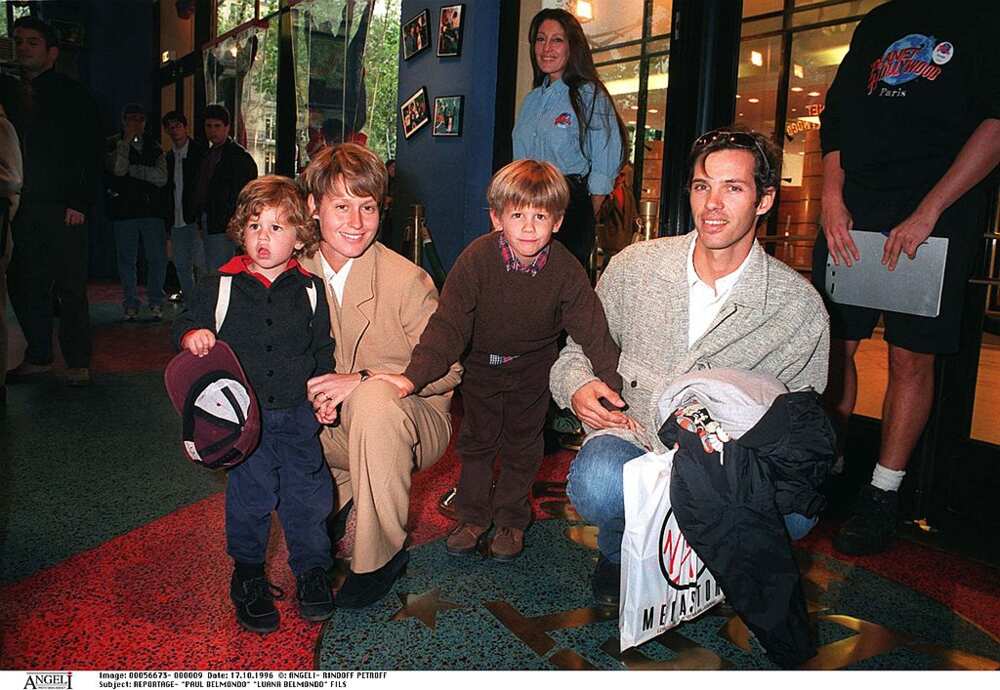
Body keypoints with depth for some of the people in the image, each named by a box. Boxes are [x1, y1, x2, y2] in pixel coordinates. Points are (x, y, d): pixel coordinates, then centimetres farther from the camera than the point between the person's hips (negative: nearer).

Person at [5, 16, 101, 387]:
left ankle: (78, 363, 4)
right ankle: (38, 357, 18)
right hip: (22, 210, 5)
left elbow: (92, 154, -5)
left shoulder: (72, 94, 1)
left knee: (70, 288, -3)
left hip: (63, 210, -5)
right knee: (25, 286, 7)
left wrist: (80, 204, -12)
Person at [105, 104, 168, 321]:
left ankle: (156, 303, 13)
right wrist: (126, 140, -9)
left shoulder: (154, 146, 13)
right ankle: (131, 305, 12)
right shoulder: (112, 144, 6)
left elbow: (161, 177, -1)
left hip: (151, 209, 1)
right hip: (123, 210, -1)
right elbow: (118, 169, -13)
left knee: (158, 259, -1)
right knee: (127, 260, 4)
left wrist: (132, 169, -6)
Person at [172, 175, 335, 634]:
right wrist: (191, 334, -18)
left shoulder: (310, 290, 1)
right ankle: (248, 573, 27)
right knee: (250, 496, 5)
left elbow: (324, 348, 8)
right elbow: (188, 323, 5)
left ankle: (312, 570, 25)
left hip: (298, 413, 1)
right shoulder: (220, 286, -2)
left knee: (307, 492, 5)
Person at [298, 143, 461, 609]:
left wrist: (362, 380, -28)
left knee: (376, 400, -37)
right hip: (336, 428, 6)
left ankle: (381, 556, -16)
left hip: (415, 419, -5)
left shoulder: (407, 279, -17)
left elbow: (447, 368, -17)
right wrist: (314, 394, -15)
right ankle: (340, 498, 15)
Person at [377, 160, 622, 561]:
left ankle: (511, 521, 32)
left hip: (532, 367, 1)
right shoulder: (477, 258, -28)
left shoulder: (566, 270, -24)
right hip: (481, 362, 0)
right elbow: (448, 324, -30)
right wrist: (414, 376, -40)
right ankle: (473, 517, 32)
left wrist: (613, 385, -27)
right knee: (476, 441, 13)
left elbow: (593, 330, -19)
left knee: (522, 446, 13)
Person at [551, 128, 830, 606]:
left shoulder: (800, 305, -3)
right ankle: (618, 550, 5)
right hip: (632, 438, 0)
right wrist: (577, 387, -11)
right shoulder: (634, 267, 0)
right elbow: (579, 349, 13)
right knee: (598, 483, -34)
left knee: (796, 509, -30)